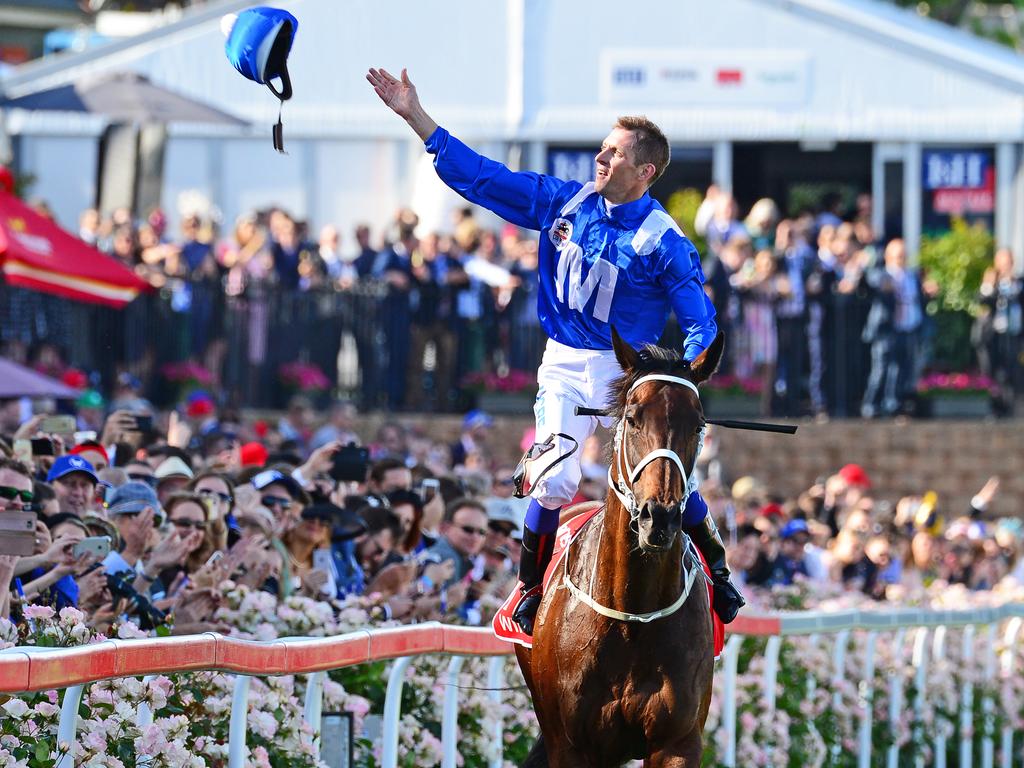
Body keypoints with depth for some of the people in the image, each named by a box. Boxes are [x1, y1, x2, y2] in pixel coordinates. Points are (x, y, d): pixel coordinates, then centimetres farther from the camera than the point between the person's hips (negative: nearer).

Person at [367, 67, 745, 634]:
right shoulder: (565, 203, 1)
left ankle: (716, 570, 14)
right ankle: (530, 588, 4)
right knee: (555, 482, -15)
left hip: (632, 372, -2)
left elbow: (701, 322, -10)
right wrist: (414, 116, 1)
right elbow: (482, 177, 5)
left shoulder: (664, 242, -11)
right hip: (565, 368, 2)